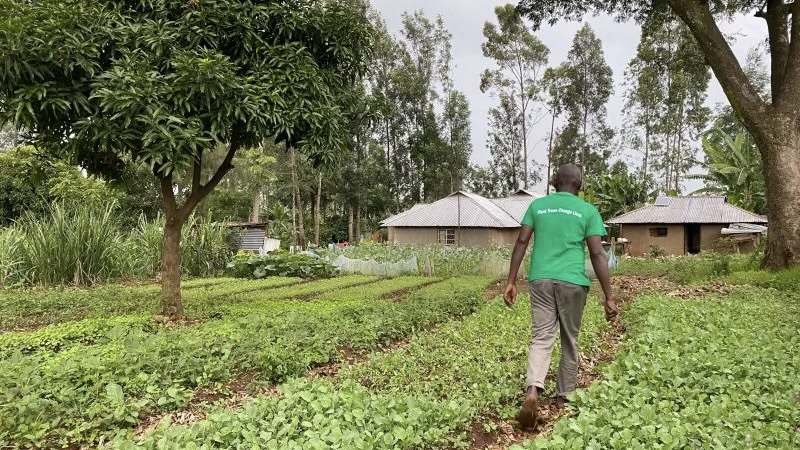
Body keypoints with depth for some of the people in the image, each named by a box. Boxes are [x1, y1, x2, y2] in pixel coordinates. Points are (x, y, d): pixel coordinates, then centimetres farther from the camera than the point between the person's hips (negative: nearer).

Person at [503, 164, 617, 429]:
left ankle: (533, 390, -22)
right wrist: (608, 297, -1)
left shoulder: (537, 205, 10)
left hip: (541, 279, 1)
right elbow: (598, 254, -2)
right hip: (572, 281, -1)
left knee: (541, 337, 1)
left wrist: (511, 281, 5)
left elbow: (521, 243, 4)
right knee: (570, 340, 14)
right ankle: (563, 397, 25)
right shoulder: (588, 211, 4)